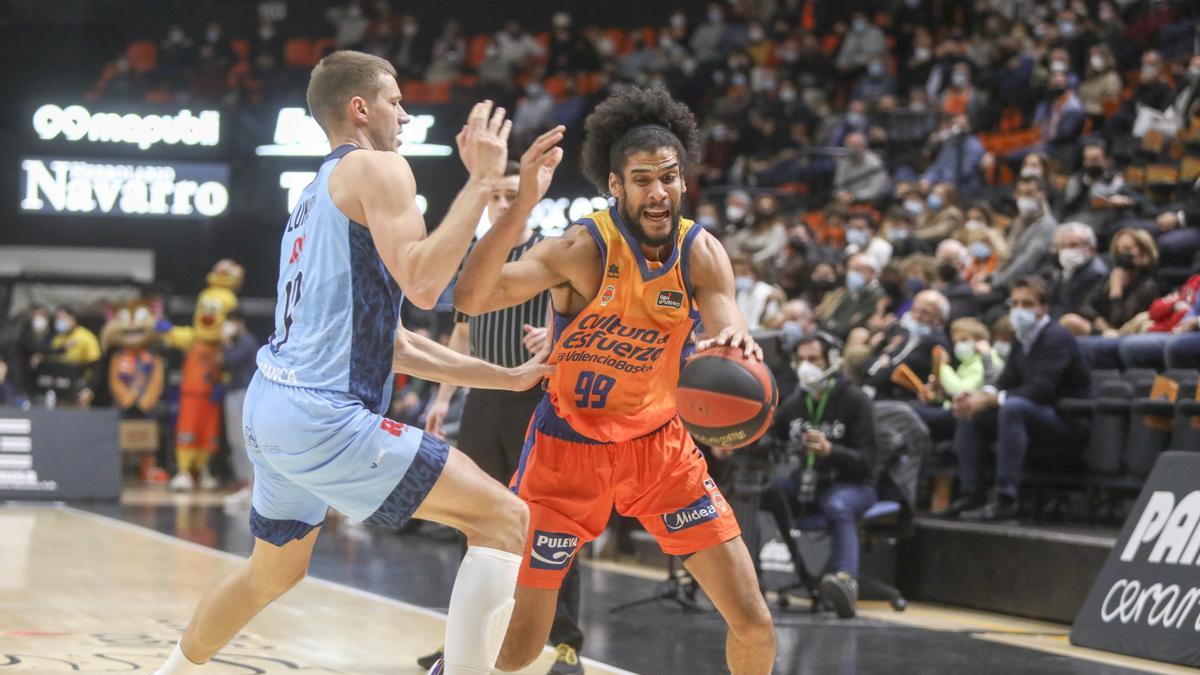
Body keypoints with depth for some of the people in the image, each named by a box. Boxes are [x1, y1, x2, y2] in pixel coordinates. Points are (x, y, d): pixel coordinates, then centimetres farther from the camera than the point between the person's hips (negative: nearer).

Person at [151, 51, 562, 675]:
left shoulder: (319, 192, 25)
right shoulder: (376, 168, -3)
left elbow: (392, 343, 26)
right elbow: (422, 284, -18)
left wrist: (508, 377, 26)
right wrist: (480, 180, -11)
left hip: (269, 410, 10)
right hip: (323, 414, -10)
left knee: (273, 569, 31)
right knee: (503, 519, -9)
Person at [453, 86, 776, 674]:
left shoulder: (702, 253, -10)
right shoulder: (584, 249, -22)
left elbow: (728, 335, -26)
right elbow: (470, 299, -33)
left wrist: (735, 345, -51)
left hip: (659, 442, 3)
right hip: (569, 445, -3)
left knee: (754, 625, -3)